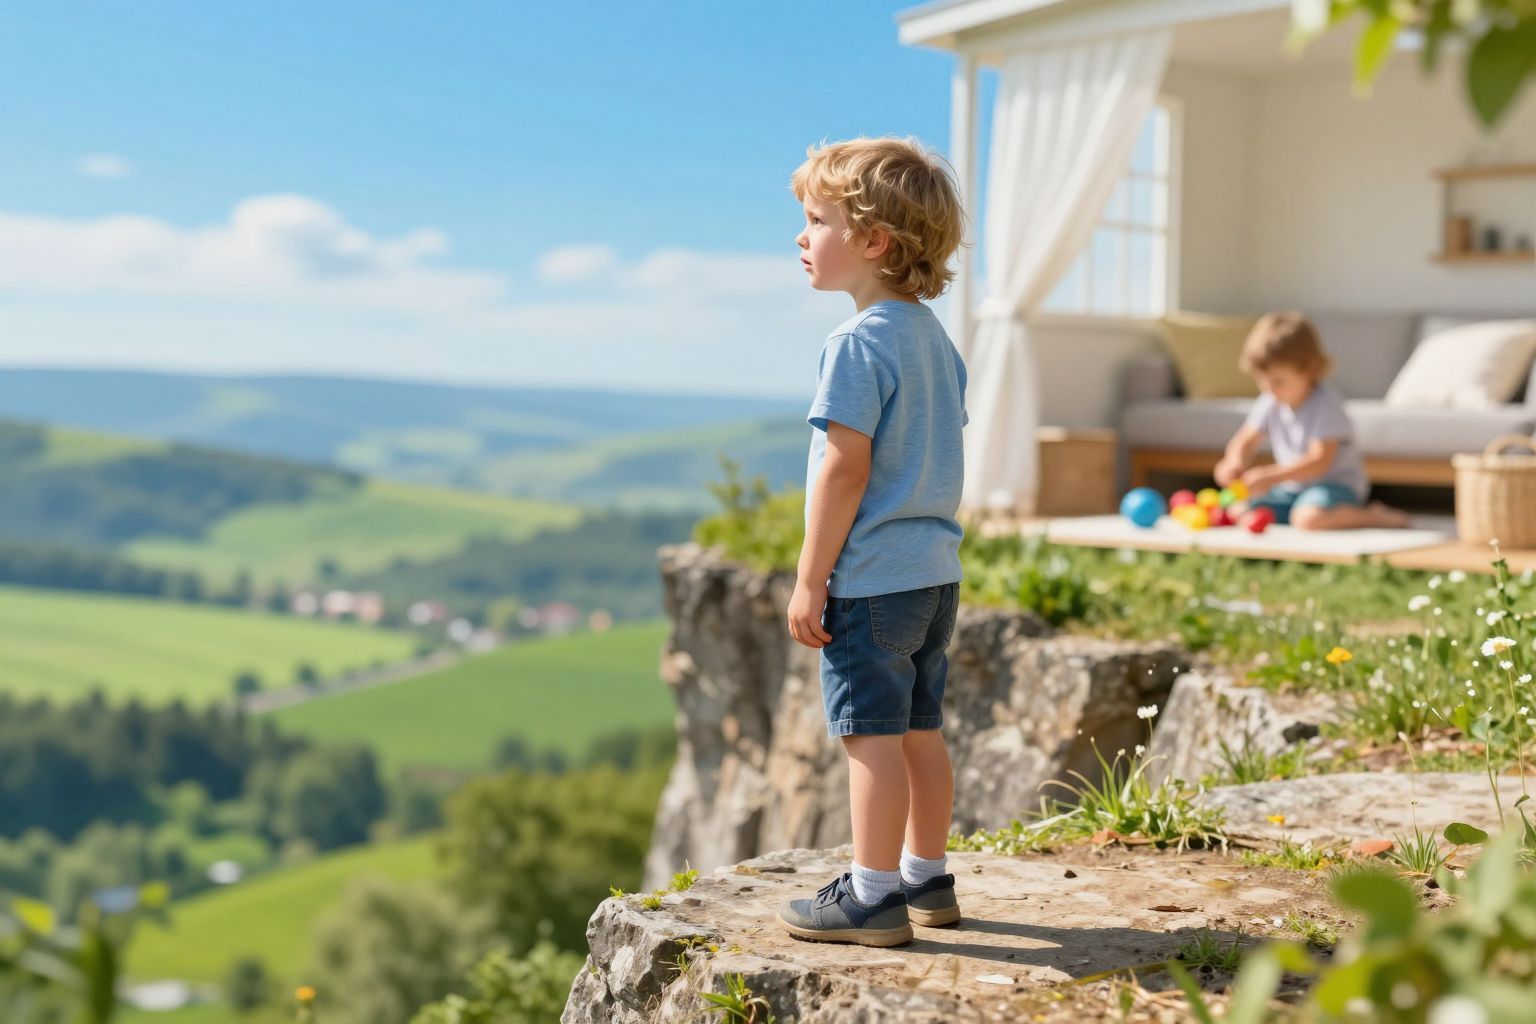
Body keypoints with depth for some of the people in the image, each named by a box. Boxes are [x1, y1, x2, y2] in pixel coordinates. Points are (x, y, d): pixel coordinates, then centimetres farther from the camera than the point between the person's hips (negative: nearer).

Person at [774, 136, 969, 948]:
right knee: (919, 728, 15)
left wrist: (810, 579, -14)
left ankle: (872, 894, 3)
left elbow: (846, 466, -19)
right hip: (935, 569, 9)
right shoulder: (934, 336, 12)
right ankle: (926, 878, 25)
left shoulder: (858, 343, -15)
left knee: (872, 733, -3)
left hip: (871, 577, -9)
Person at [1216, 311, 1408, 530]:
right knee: (1239, 512, -9)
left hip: (1335, 482, -8)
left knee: (1308, 517, -38)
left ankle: (1373, 516, -13)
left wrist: (1270, 477, -32)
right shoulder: (1268, 404, 1)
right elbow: (1245, 441, 8)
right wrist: (1235, 463, -17)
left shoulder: (1326, 404, -19)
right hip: (1291, 488, 8)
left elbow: (1320, 461, -25)